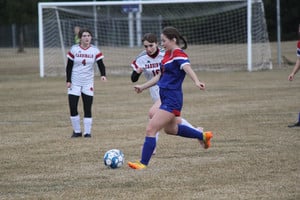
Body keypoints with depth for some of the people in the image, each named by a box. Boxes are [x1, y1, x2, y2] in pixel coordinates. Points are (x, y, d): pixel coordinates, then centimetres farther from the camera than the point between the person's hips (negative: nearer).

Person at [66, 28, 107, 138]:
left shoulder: (95, 50, -2)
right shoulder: (74, 49, -3)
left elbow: (101, 64, -7)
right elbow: (69, 66, 1)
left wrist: (103, 75, -26)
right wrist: (68, 81, -5)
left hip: (88, 83, 0)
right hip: (75, 82, 0)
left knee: (88, 109, 0)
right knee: (73, 108, -5)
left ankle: (87, 132, 7)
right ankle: (77, 131, 10)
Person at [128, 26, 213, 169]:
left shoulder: (179, 55, -16)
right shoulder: (167, 54, 12)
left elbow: (187, 68, -36)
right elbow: (160, 76, 24)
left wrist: (196, 82, -54)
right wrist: (143, 87, 28)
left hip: (172, 100, -10)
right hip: (165, 98, 10)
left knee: (150, 129, -13)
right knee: (170, 129, 28)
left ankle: (143, 163, -8)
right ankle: (202, 136, 44)